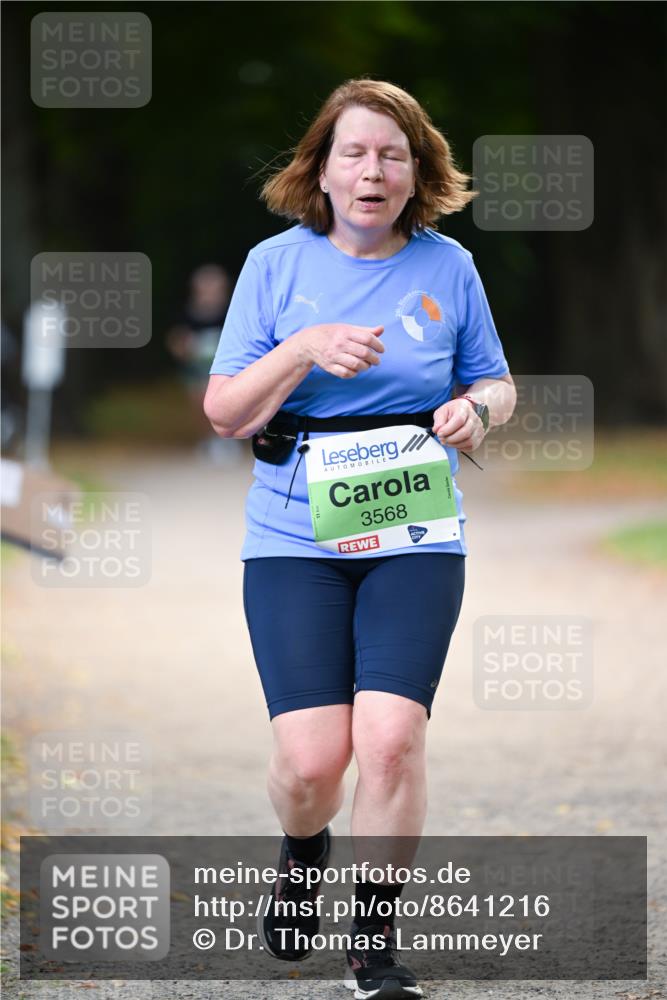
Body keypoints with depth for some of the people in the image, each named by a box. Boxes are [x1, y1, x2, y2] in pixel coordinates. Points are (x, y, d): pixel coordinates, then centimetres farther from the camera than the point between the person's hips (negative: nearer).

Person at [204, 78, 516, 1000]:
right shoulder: (277, 264, 3)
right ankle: (303, 855, 27)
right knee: (311, 758, -10)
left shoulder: (447, 267, 6)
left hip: (416, 535, 1)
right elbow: (224, 412, 1)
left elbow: (497, 383, 17)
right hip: (295, 535, 0)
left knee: (391, 736, -17)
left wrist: (476, 407, -7)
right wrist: (305, 350, -15)